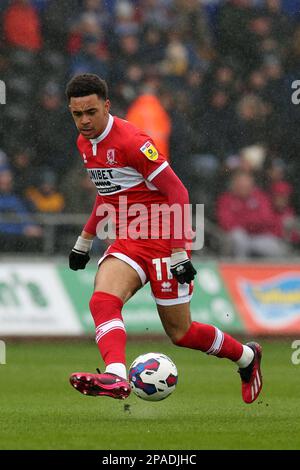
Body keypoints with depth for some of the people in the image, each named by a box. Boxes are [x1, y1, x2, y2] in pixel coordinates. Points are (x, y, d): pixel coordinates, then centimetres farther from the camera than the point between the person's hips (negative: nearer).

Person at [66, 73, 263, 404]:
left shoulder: (131, 141, -19)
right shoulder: (85, 143, 8)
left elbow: (177, 192, -17)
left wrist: (179, 254, -19)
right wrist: (85, 240, 27)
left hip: (162, 244, -7)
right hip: (126, 244, 7)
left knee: (180, 333, 2)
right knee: (102, 300, -24)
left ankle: (247, 357, 26)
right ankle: (115, 377, -38)